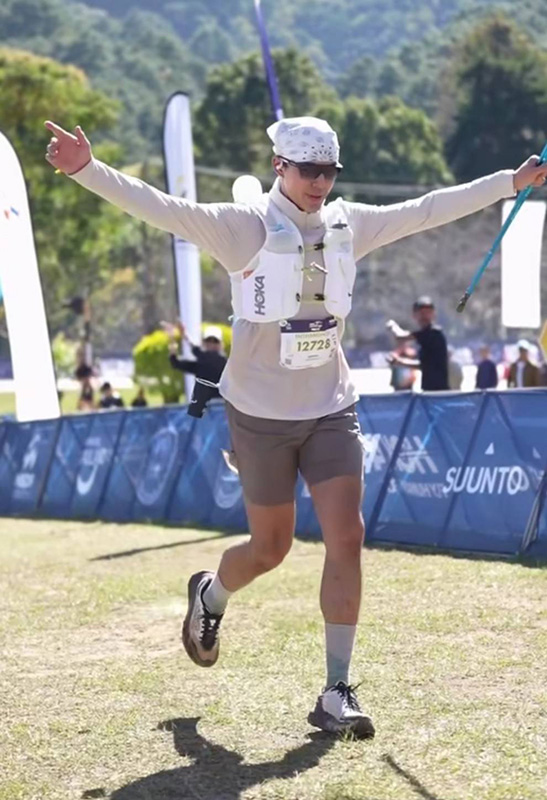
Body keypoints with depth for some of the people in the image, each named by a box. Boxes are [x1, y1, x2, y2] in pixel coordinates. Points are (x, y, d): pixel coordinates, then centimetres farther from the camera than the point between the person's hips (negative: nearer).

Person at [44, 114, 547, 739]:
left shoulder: (350, 224, 3)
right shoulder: (243, 228, -12)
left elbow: (428, 210, 12)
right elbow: (161, 208, -23)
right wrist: (87, 171, -37)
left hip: (331, 409, 4)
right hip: (261, 412, -4)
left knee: (347, 539, -8)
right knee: (270, 550, 7)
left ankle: (336, 693, 0)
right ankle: (209, 596, 43)